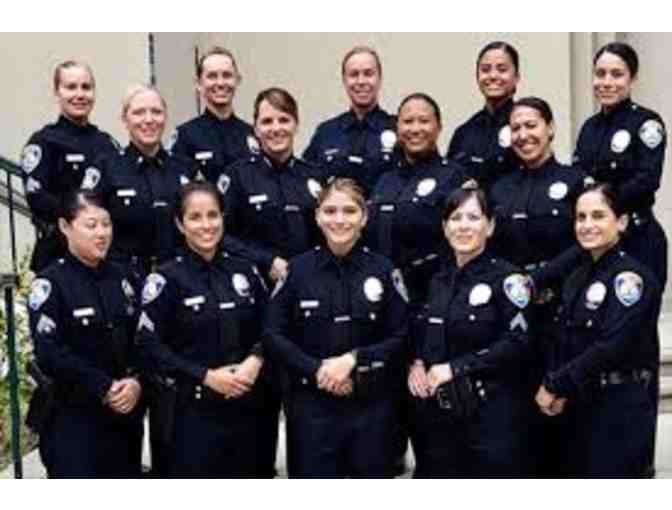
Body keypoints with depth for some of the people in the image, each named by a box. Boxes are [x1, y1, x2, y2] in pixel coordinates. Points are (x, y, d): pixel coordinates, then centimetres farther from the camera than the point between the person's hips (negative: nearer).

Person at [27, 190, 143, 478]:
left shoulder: (118, 278, 10)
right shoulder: (51, 283, -10)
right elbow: (49, 354, -18)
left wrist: (135, 382, -12)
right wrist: (105, 388, -17)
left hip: (126, 412, 6)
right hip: (74, 417, -6)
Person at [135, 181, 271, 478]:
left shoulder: (245, 272, 9)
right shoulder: (167, 279, -6)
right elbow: (149, 347, -11)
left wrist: (255, 360, -8)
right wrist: (205, 376, -17)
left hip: (246, 407, 5)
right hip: (195, 411, -5)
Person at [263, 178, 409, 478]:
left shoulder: (384, 271, 1)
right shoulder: (297, 270, 1)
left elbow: (402, 338, 0)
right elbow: (272, 335, -1)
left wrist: (354, 359, -14)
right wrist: (317, 369, -14)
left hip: (372, 407, 1)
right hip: (312, 407, 0)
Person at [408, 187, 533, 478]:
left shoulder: (506, 277, -7)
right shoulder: (438, 281, 14)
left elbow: (517, 344, -16)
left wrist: (456, 368, -16)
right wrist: (417, 364, -1)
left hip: (490, 412, -6)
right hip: (439, 411, 6)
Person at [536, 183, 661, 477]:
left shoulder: (631, 277, -12)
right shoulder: (579, 277, 12)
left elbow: (611, 347, -22)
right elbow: (565, 344, 11)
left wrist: (554, 385, -15)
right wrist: (558, 389, -8)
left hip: (621, 410, -8)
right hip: (580, 406, 8)